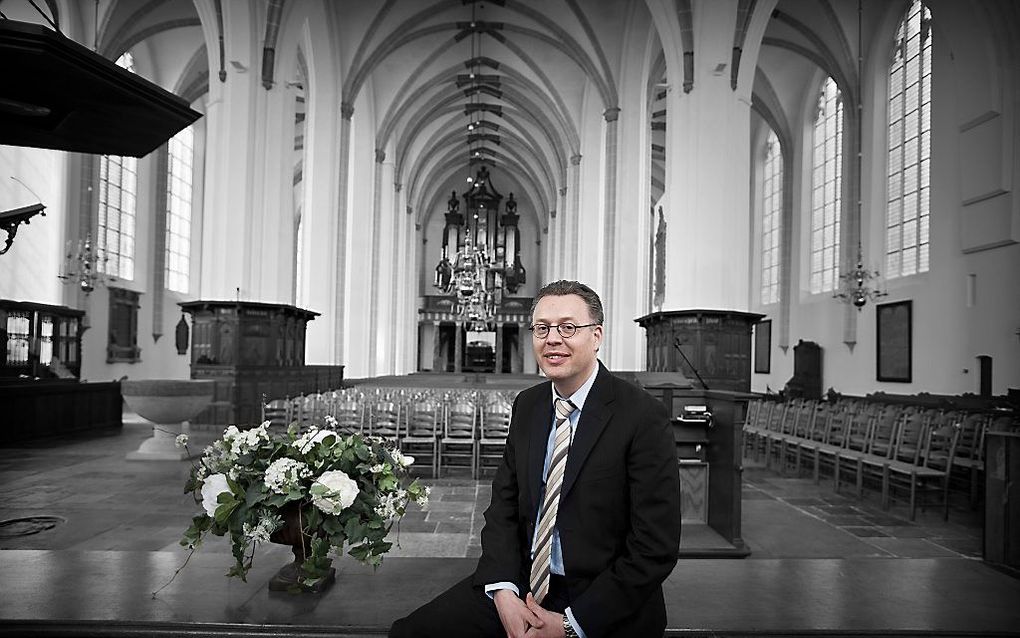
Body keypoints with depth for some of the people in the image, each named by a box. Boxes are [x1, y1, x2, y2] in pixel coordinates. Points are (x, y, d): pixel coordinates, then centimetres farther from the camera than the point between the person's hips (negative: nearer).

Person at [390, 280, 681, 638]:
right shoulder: (526, 406, 4)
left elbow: (655, 549, -15)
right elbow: (503, 504, 6)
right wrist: (503, 591, -10)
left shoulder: (645, 417, -15)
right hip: (523, 586, 5)